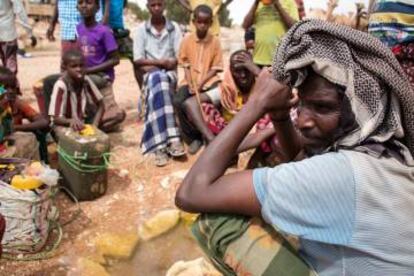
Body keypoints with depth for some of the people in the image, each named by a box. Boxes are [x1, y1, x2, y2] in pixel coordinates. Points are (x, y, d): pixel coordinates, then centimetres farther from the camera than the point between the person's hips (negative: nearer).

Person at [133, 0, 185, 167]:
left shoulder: (174, 28, 8)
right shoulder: (141, 30, 8)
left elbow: (179, 58, 0)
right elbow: (138, 60, 0)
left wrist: (152, 65, -11)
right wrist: (161, 62, -11)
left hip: (170, 74, 0)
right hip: (150, 75, 0)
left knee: (158, 82, -35)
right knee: (157, 80, -36)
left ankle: (160, 145, -42)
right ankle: (171, 139, -44)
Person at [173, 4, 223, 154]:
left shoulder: (215, 41, -1)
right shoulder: (186, 40, 1)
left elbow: (215, 68, -2)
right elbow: (186, 65, 3)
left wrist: (201, 83, -14)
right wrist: (190, 84, -12)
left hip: (209, 80, -1)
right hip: (190, 80, 1)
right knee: (178, 101, -26)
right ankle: (193, 137, -6)